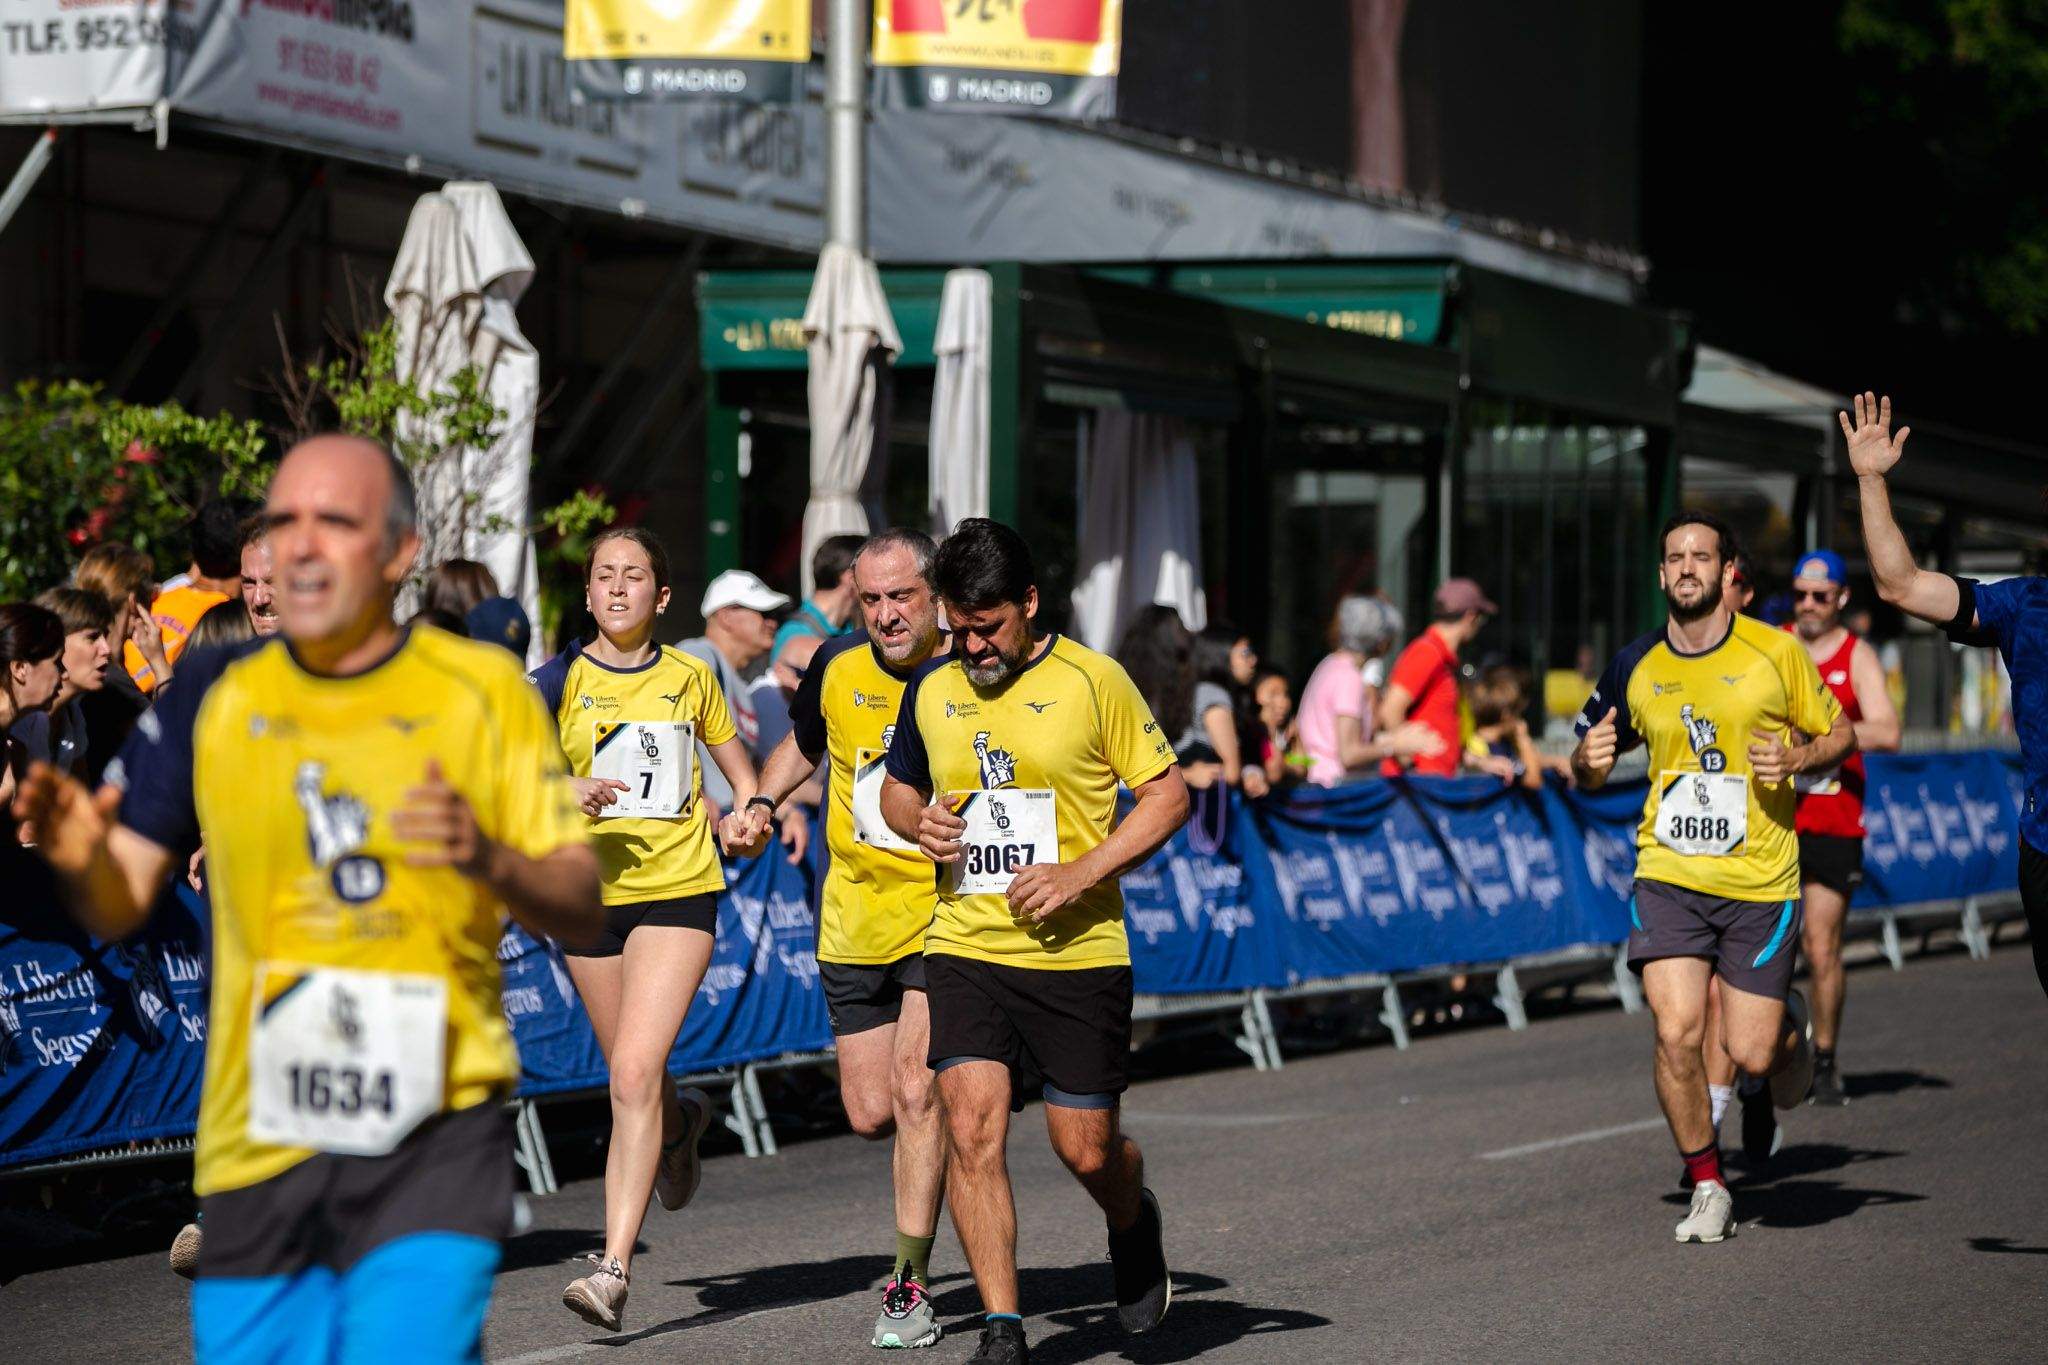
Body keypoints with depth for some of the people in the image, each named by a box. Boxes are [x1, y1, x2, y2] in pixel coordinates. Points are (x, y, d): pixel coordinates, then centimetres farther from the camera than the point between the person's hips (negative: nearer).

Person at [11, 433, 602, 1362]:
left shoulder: (482, 690, 2)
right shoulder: (215, 696, 7)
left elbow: (581, 911, 2)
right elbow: (121, 907, 6)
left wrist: (490, 861, -18)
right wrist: (81, 861, -16)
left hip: (435, 1138, -3)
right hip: (257, 1143, 3)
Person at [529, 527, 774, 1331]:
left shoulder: (689, 678, 6)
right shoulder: (561, 680, 1)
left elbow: (736, 759, 22)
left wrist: (748, 811, 1)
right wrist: (564, 793, -30)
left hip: (679, 889, -2)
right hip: (591, 894, 2)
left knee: (634, 1075, -16)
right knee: (634, 1078, 14)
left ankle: (614, 1267, -20)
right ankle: (680, 1122, 53)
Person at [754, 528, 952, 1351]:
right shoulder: (838, 668, 1)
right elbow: (802, 745, 22)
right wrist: (756, 805, 6)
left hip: (945, 913, -4)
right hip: (855, 920, 4)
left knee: (916, 1091, -16)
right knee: (871, 1114, 5)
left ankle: (910, 1283, -9)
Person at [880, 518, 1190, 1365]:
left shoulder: (1092, 681, -6)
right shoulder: (931, 690, 6)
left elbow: (1168, 794, -2)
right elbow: (896, 787, 22)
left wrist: (1078, 874, -14)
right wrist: (921, 825, -2)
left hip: (1078, 951, -2)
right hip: (965, 947, 3)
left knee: (1086, 1149, 3)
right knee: (972, 1128, -14)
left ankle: (1134, 1220, 39)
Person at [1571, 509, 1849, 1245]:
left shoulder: (1775, 652, -2)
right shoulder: (1634, 667, 5)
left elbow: (1840, 732, 9)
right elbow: (1590, 769, 16)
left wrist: (1797, 758, -12)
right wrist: (1588, 761, -8)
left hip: (1762, 882, -2)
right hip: (1668, 877, 2)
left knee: (1750, 1052, -3)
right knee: (1677, 1033, -13)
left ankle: (1790, 1023, 35)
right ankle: (1707, 1185, 6)